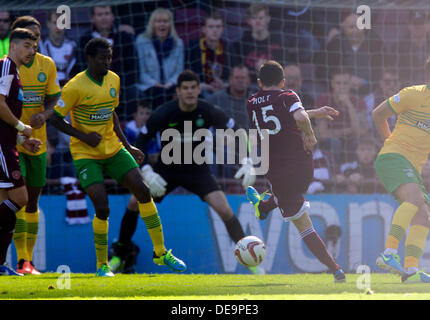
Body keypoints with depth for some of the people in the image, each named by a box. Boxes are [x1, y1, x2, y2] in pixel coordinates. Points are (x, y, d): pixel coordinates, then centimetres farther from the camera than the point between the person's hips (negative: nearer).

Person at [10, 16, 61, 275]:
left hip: (37, 142, 5)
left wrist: (43, 115, -15)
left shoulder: (47, 65, 5)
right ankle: (22, 261, -17)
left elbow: (53, 102, 7)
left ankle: (29, 260, 17)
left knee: (32, 202, 9)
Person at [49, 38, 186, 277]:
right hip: (86, 155, -6)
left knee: (143, 191, -7)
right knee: (102, 208, -17)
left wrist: (127, 145, 12)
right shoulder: (76, 87, -15)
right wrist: (83, 137, -17)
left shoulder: (114, 80, 5)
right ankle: (102, 265, 2)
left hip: (113, 149, 6)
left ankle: (161, 252, 5)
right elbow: (55, 118, -10)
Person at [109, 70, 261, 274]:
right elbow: (141, 142, -15)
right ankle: (119, 255, 5)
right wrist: (146, 171, -30)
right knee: (135, 202, -14)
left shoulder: (208, 112, -17)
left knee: (224, 209, -17)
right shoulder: (164, 114, -21)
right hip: (166, 168, 0)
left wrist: (247, 162, -15)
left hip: (197, 170, 0)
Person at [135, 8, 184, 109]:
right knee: (158, 92, -35)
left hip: (170, 87, 3)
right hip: (148, 87, -3)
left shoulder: (178, 43, 14)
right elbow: (140, 71, 0)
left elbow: (179, 71, 11)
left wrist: (170, 83, -9)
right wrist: (155, 84, -14)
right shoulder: (141, 41, 5)